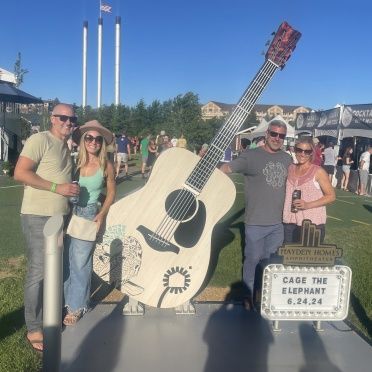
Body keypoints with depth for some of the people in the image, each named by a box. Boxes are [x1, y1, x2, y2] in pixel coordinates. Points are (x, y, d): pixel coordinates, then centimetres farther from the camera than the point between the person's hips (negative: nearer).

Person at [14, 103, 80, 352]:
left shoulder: (67, 146, 14)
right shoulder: (40, 139, -11)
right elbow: (20, 173, -20)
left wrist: (73, 191, 8)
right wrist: (57, 187, -22)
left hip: (61, 217, 8)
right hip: (38, 217, -8)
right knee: (38, 272, -2)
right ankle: (34, 329, 11)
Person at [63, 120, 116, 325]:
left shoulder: (106, 166, -4)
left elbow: (111, 192, 7)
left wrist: (101, 215, -4)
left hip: (88, 215, -2)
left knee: (80, 263, 3)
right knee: (65, 260, 9)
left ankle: (76, 306, 18)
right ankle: (65, 300, 27)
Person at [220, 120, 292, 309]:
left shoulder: (287, 159, 8)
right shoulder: (251, 156, -10)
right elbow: (228, 167, -23)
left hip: (278, 222, 5)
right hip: (256, 222, -5)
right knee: (252, 260, 7)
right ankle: (249, 295, 26)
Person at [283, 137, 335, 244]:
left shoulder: (318, 172, -5)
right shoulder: (290, 169, 9)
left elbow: (331, 196, -5)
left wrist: (308, 205, -17)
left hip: (313, 224, -4)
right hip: (290, 223, 4)